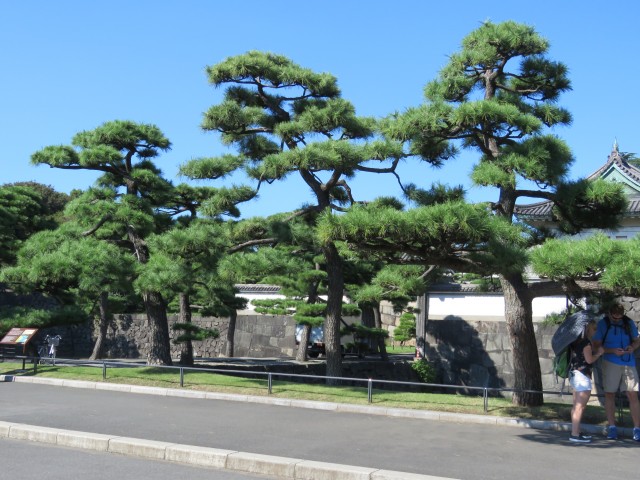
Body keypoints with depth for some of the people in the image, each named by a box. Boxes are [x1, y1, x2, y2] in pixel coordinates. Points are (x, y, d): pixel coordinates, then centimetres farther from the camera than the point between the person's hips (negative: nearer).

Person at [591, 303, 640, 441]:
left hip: (629, 363, 1)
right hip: (611, 363, -1)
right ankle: (611, 427, 11)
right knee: (609, 394, 3)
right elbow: (596, 345, -2)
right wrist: (612, 351, -16)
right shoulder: (602, 324, -1)